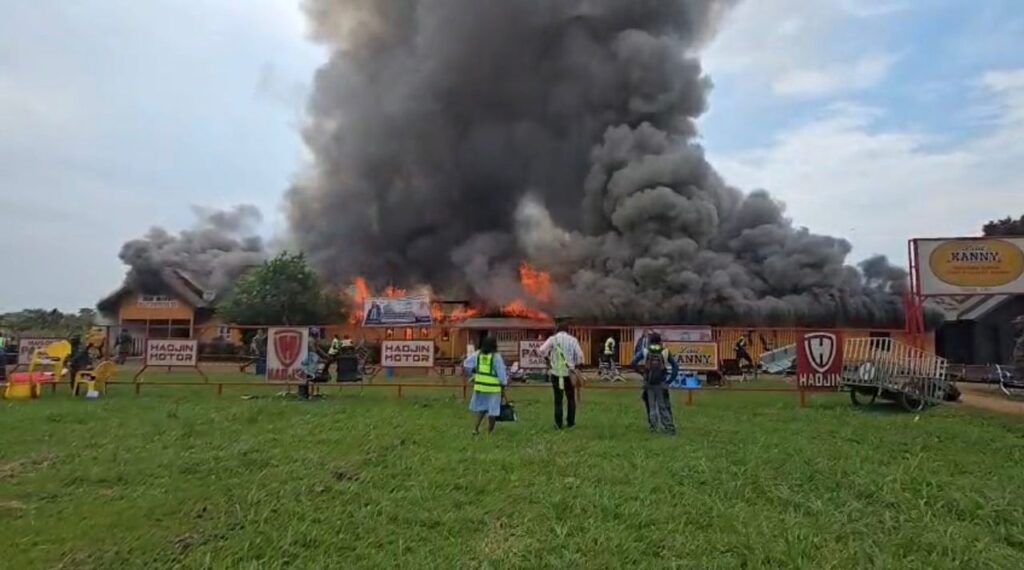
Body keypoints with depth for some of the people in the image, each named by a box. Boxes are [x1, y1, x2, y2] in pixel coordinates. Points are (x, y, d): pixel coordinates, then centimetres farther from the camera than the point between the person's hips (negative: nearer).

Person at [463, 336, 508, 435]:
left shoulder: (477, 354, 2)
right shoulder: (496, 356, -11)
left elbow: (466, 365, 5)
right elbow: (501, 373, -8)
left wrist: (473, 373, 19)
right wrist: (503, 386, 1)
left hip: (479, 385, 5)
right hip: (493, 387, -5)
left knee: (481, 407, 20)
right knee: (492, 410, 7)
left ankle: (476, 428, 12)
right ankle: (490, 431, 13)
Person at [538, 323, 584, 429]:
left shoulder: (552, 339, -1)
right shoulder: (573, 340, 1)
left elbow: (541, 351, -11)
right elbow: (580, 356, -4)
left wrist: (547, 357, 8)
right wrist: (576, 365, 12)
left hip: (556, 373, 0)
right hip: (569, 373, 0)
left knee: (558, 399, 7)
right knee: (571, 398, 15)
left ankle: (558, 423, 7)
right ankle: (570, 422, 16)